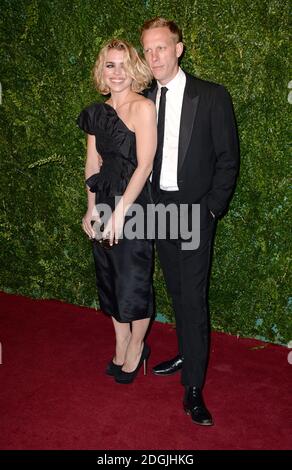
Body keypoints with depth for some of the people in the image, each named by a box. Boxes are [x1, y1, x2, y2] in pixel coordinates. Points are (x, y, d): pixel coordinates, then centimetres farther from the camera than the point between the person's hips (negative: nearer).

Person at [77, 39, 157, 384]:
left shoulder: (143, 107, -11)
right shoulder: (97, 112, 8)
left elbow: (144, 165, -16)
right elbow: (93, 164, 11)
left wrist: (120, 212, -17)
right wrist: (91, 209, 7)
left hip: (134, 205, -6)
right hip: (104, 204, 6)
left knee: (133, 283, 5)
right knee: (109, 280, 15)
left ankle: (137, 347, 29)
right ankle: (121, 347, 34)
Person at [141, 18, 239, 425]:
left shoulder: (212, 97, -7)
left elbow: (227, 158, -5)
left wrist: (211, 209, -10)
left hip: (194, 209, -5)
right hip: (158, 207, 5)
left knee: (193, 296, -5)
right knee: (177, 291, 16)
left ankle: (193, 387, 3)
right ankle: (187, 356, 34)